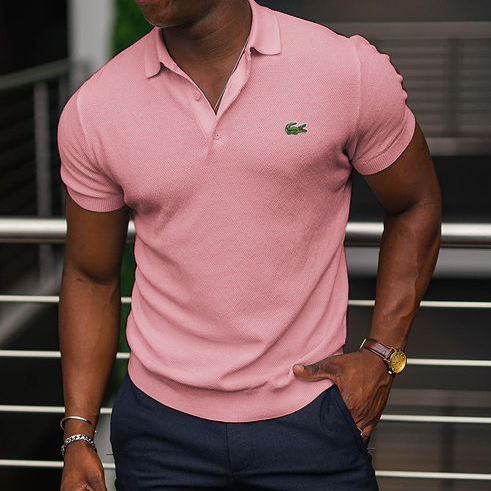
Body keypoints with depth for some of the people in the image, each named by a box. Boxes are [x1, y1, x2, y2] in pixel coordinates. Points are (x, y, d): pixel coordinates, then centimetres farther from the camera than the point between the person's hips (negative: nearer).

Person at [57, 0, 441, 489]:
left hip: (311, 419, -1)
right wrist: (78, 437, 1)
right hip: (160, 426, 2)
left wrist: (382, 354, -4)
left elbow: (416, 207, 4)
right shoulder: (90, 111, -5)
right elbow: (91, 278, 5)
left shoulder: (350, 70, -10)